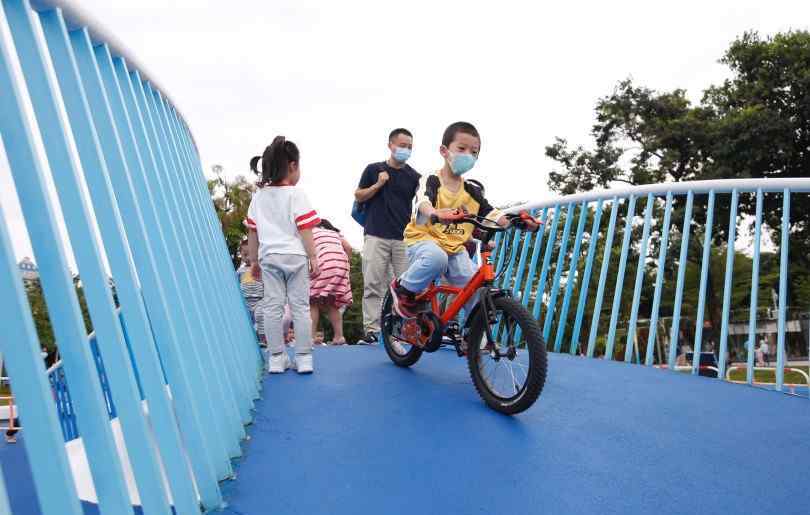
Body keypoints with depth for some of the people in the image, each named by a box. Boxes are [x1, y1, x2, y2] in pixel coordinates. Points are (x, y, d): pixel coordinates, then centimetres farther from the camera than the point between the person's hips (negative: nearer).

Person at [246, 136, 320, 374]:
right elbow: (305, 230, -10)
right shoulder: (296, 194, -5)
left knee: (273, 306, 6)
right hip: (295, 256, -4)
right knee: (300, 306, 2)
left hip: (269, 257, 4)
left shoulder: (258, 196, 10)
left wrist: (254, 260, 18)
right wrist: (314, 257, -6)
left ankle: (276, 358, 10)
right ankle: (304, 358, 5)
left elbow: (252, 232, 11)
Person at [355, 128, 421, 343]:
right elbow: (358, 196, 12)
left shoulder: (413, 176, 10)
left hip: (404, 238, 1)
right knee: (373, 284, -3)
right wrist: (378, 185, -4)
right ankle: (371, 327, 2)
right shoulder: (374, 169, 9)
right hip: (376, 236, -1)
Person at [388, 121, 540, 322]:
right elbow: (423, 201, -28)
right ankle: (403, 288, -12)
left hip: (455, 248, 5)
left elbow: (492, 214, 4)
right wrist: (434, 213, -53)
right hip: (424, 238, -5)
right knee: (436, 258, -38)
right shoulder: (431, 181, -6)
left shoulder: (472, 192, 9)